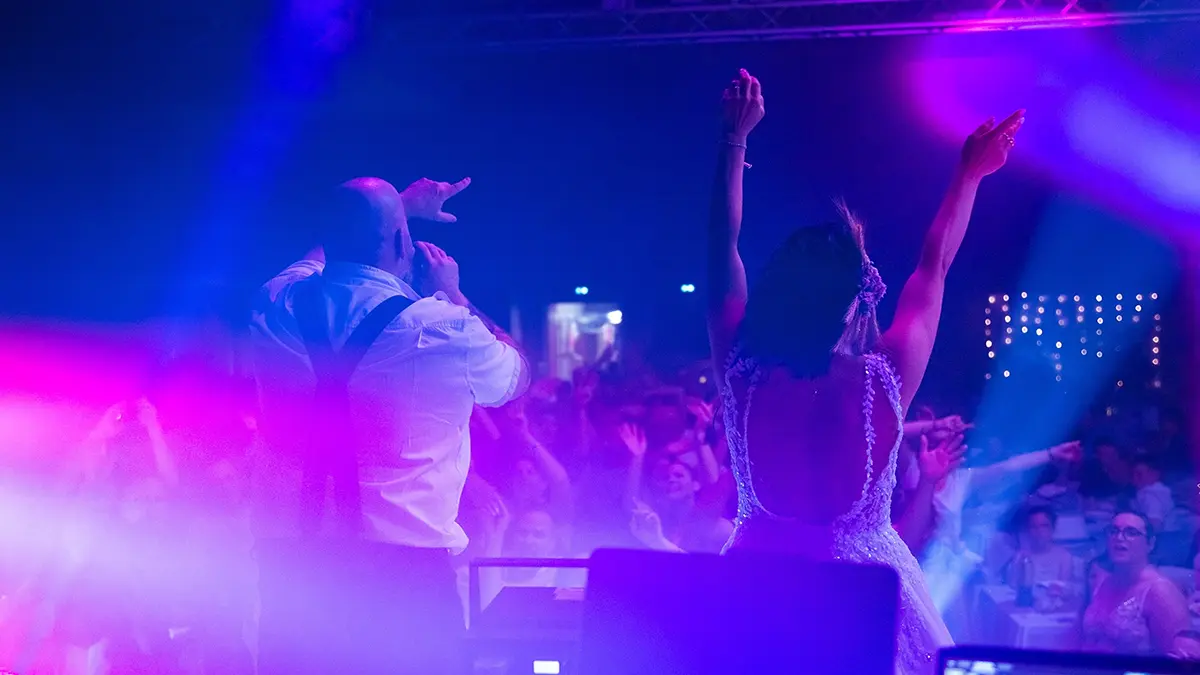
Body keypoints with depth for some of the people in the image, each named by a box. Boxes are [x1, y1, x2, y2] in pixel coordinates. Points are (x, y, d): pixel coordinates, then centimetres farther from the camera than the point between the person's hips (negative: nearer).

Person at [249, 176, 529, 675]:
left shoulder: (277, 303, 1)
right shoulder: (444, 330, -13)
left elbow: (339, 245, 26)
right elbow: (516, 376, 10)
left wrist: (398, 207, 35)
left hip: (289, 558, 5)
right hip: (402, 571, -4)